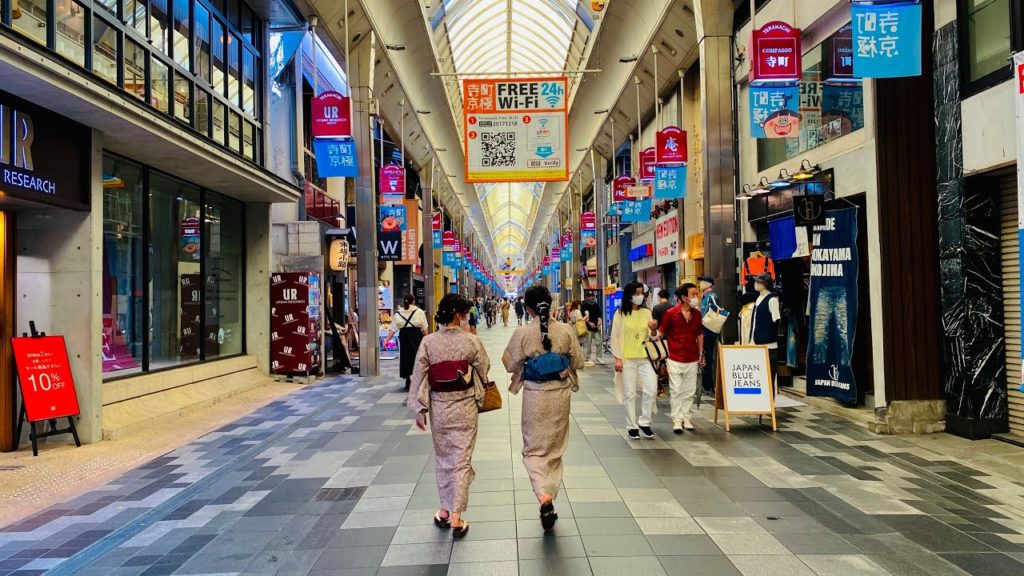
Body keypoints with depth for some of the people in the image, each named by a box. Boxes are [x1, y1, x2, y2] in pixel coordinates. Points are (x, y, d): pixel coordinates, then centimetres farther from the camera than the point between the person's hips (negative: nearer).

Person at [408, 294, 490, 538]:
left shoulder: (428, 342, -8)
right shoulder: (471, 341, -12)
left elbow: (419, 377, -5)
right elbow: (484, 370, 0)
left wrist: (420, 410, 3)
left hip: (438, 407, 2)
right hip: (464, 407, -2)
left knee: (443, 459, 18)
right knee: (462, 461, 6)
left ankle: (444, 511, 28)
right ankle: (456, 518, 7)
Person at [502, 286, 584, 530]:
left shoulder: (522, 333, -14)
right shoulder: (567, 330, -8)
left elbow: (511, 365, -5)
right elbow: (578, 361, 1)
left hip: (534, 396, -2)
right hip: (560, 394, 2)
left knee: (534, 449, 11)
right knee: (555, 450, 18)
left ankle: (543, 495, -11)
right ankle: (549, 498, 25)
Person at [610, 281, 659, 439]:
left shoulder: (646, 312, 7)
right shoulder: (620, 314, -3)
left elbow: (652, 337, 10)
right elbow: (615, 337, -3)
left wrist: (654, 330, -12)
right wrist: (617, 358, -8)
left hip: (645, 358, 3)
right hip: (627, 359, -3)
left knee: (651, 390, -4)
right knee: (629, 394, 2)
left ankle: (644, 422, 14)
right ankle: (632, 426, 13)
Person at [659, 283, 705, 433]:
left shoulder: (697, 314, 5)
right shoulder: (671, 313, -8)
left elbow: (700, 334, 16)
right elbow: (661, 332, -1)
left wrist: (701, 354, 15)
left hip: (692, 359, 4)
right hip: (675, 359, -4)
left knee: (690, 391, 9)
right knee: (676, 391, 0)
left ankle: (686, 417, 21)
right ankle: (677, 420, 8)